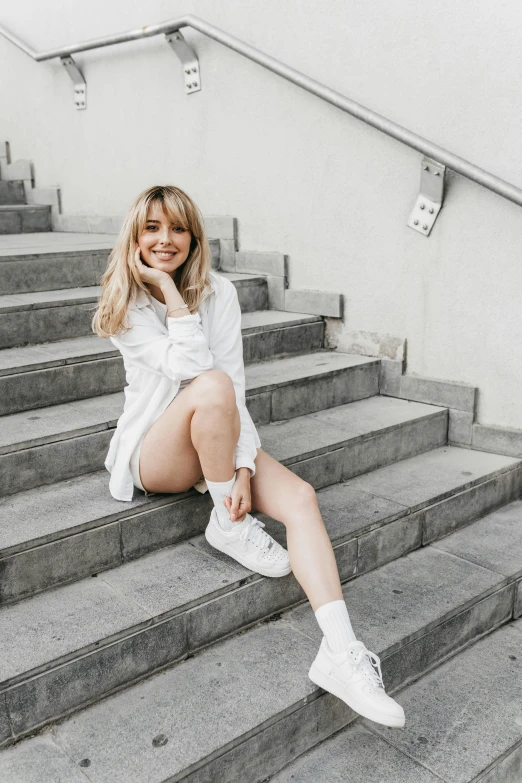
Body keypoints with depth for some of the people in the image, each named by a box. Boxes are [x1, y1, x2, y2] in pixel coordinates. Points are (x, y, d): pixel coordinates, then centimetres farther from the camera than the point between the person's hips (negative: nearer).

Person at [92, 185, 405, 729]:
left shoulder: (219, 292, -1)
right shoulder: (126, 306, -8)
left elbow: (237, 385, -10)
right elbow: (192, 365, -25)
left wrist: (243, 467, -21)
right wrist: (165, 285, -21)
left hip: (216, 443, 3)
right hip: (154, 453, -3)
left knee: (301, 498, -23)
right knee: (211, 386, -35)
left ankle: (341, 654, -29)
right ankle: (229, 526, -16)